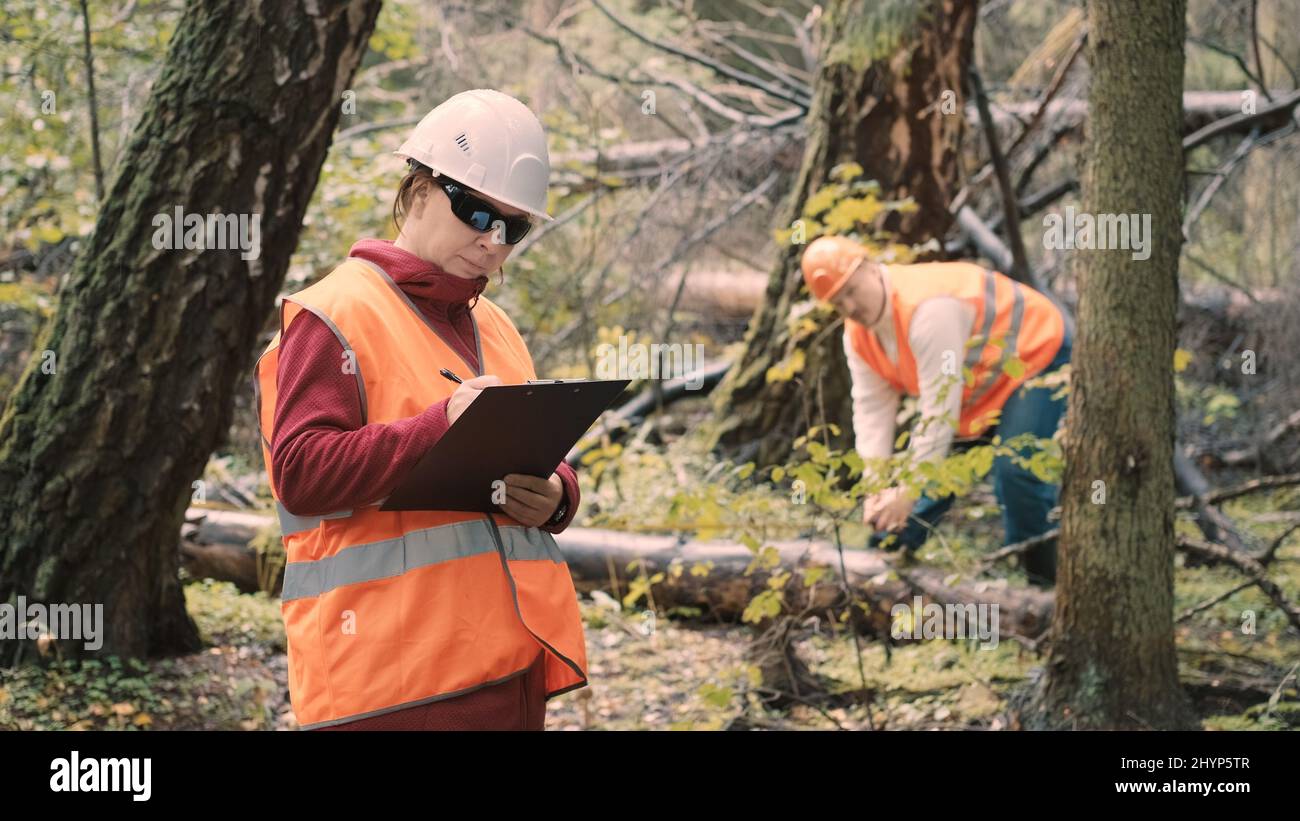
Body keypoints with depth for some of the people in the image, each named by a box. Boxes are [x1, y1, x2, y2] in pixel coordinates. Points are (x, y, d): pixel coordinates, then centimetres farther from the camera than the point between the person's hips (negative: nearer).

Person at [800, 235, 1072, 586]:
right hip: (977, 384, 10)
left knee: (1016, 471, -23)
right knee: (922, 462, 7)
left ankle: (1040, 580, -10)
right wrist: (875, 488, -16)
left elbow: (940, 409, -36)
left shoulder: (928, 308, -37)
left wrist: (909, 492, -33)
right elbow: (872, 409, -5)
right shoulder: (858, 334, -7)